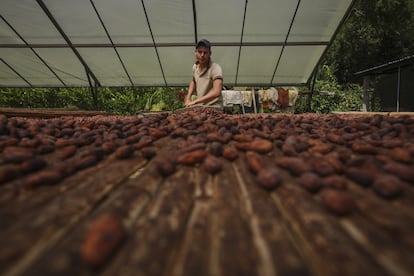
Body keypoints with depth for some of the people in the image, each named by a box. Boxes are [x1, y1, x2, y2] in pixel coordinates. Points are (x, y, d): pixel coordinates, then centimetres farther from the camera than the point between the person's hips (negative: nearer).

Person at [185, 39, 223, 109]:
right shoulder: (195, 66, 4)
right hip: (199, 107, 5)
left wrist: (195, 102, -25)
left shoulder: (215, 68, -15)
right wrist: (188, 98, 10)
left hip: (213, 108, -5)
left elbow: (216, 92, -27)